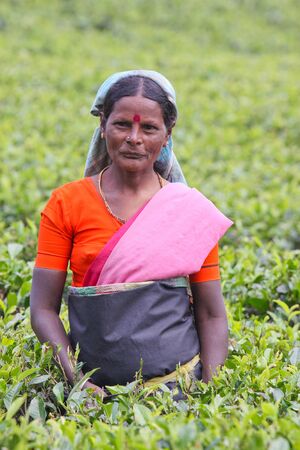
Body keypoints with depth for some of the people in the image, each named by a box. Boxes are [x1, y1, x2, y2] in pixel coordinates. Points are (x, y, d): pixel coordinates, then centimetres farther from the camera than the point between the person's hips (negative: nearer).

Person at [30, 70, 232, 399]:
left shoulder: (192, 210, 4)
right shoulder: (66, 204, 2)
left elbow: (211, 316, 6)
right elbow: (43, 309, 1)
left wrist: (211, 393, -7)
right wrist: (74, 380, -13)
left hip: (179, 383, -1)